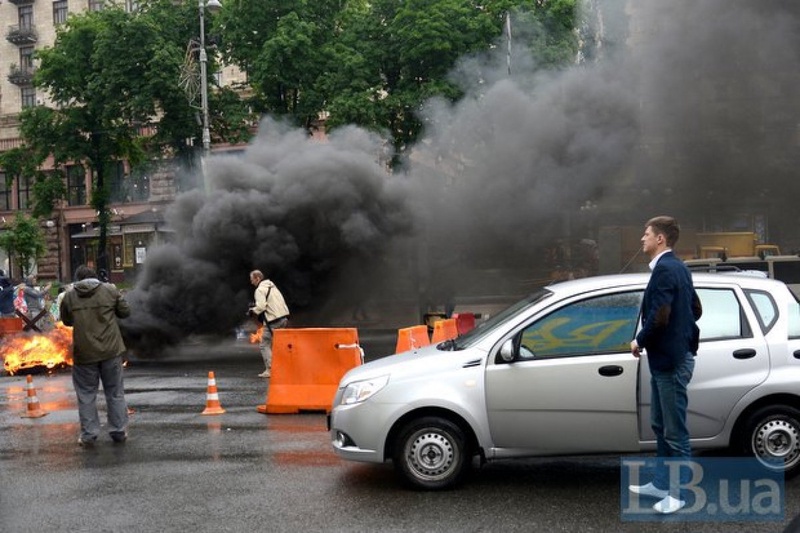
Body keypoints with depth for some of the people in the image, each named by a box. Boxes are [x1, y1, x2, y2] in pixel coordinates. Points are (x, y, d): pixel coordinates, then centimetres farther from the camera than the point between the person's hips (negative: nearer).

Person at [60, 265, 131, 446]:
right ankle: (119, 432, 17)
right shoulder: (110, 290, -4)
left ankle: (88, 435, 12)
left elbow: (66, 321, 10)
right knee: (115, 392, 12)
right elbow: (125, 312, 4)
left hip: (84, 353, 0)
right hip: (111, 350, 1)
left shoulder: (69, 296, -2)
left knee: (86, 394, 10)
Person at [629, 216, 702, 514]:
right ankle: (661, 484, 29)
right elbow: (695, 310, 21)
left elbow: (659, 317, -25)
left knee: (675, 431, 0)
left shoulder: (664, 269, -19)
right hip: (668, 356, 11)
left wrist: (639, 341, -10)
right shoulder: (677, 268, 13)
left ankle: (680, 492, 10)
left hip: (671, 360, -11)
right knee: (661, 426, 19)